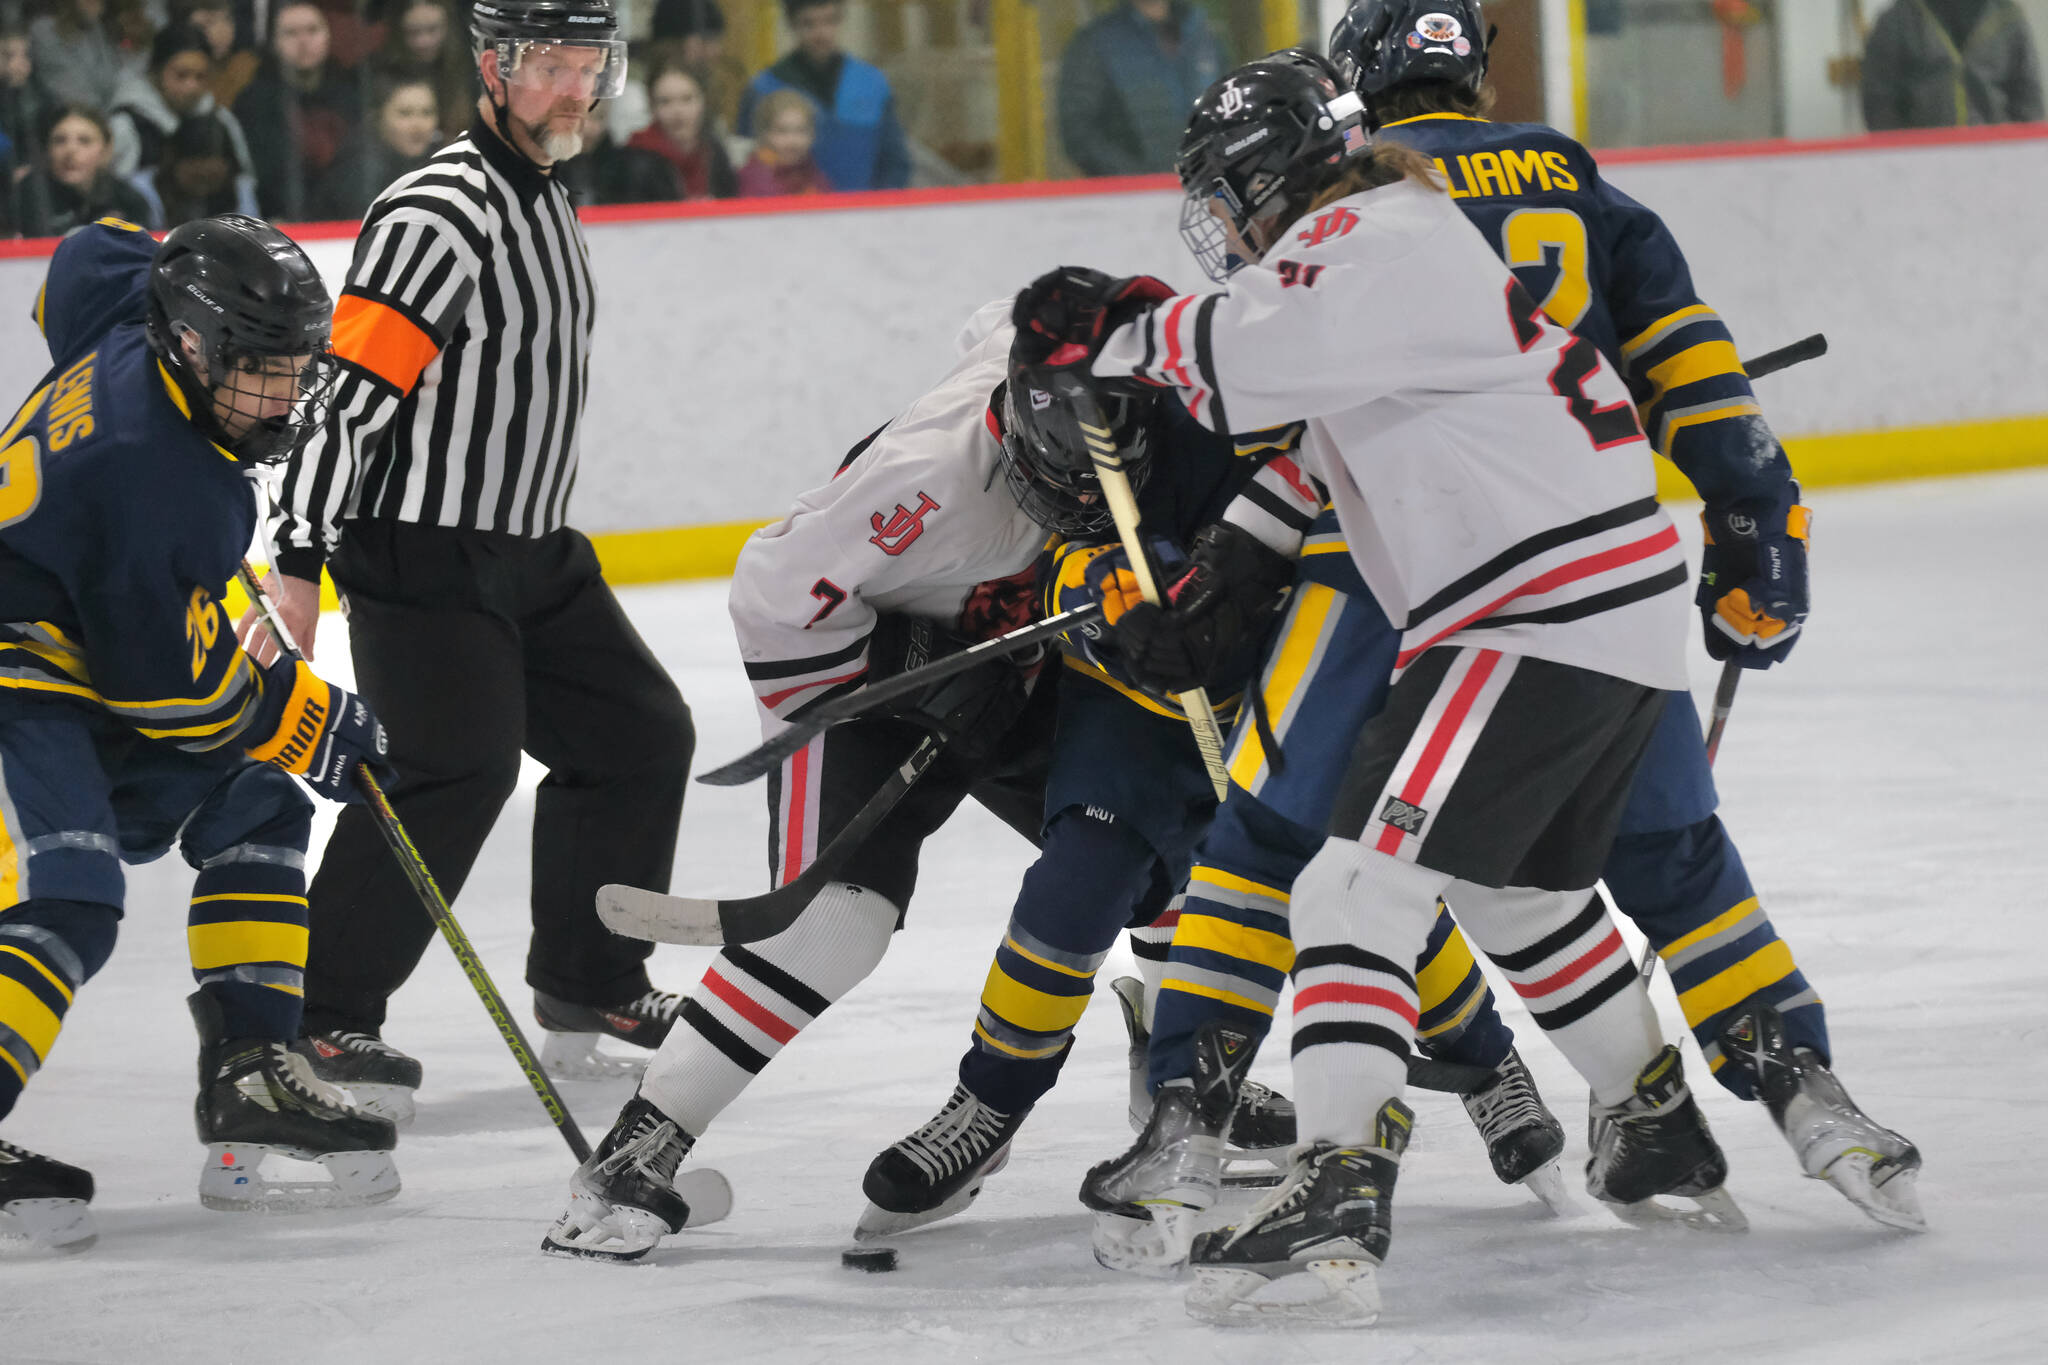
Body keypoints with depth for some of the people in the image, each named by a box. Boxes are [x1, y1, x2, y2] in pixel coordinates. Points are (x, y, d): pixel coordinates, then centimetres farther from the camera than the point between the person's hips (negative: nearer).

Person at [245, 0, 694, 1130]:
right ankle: (321, 1020, -16)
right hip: (421, 558, -10)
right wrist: (299, 564, -28)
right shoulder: (438, 218, -19)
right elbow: (343, 392, -24)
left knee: (640, 737, 13)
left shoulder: (545, 199, 13)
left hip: (533, 551, 10)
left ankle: (589, 986, 28)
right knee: (457, 771, -21)